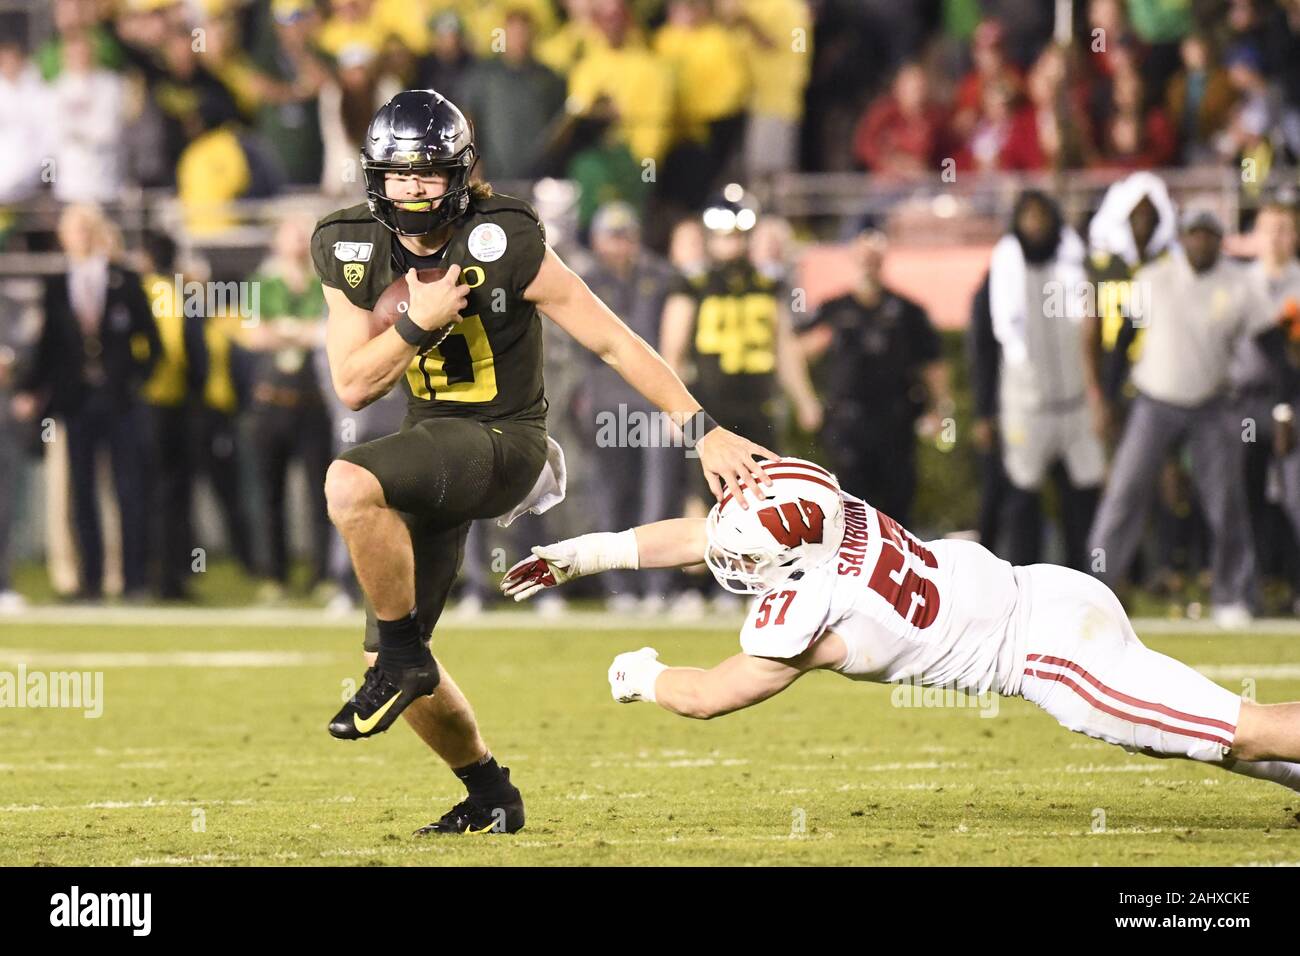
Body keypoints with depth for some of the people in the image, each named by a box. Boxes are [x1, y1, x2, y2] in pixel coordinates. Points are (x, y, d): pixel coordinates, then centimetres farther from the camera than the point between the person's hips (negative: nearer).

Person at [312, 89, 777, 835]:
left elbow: (615, 341, -13)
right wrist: (418, 322, -19)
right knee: (394, 661, 4)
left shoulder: (504, 245, -17)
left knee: (350, 485, -33)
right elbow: (353, 387, -2)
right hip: (433, 442, 6)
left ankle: (403, 654, -15)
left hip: (504, 444, -6)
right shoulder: (355, 254, -2)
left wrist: (705, 432, -13)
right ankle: (490, 796, 25)